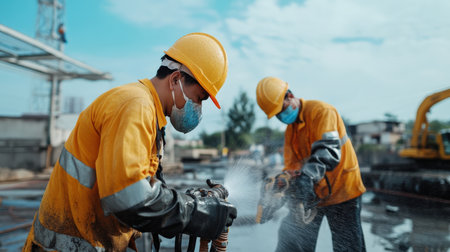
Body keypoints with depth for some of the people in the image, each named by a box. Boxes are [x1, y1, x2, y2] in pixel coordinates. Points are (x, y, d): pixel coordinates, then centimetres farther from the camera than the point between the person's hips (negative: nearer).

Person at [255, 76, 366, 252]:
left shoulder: (321, 111, -16)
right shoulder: (289, 130, 8)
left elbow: (329, 151, -30)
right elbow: (291, 165, 3)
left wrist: (308, 176, -45)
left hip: (341, 190, -6)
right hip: (311, 194, 7)